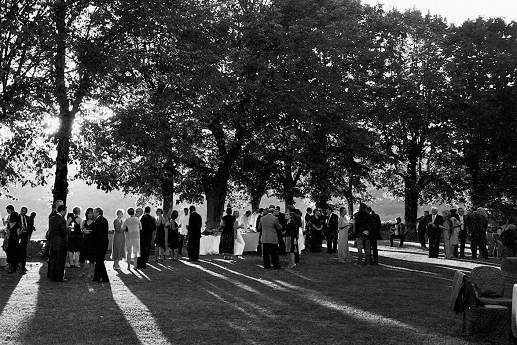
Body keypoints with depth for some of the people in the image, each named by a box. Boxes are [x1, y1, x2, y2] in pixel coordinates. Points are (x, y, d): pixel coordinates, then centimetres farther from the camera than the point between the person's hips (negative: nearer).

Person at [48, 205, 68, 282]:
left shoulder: (52, 218, 5)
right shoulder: (62, 220, -19)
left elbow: (50, 229, 11)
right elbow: (64, 232, -19)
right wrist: (67, 230, 0)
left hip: (52, 241, 8)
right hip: (60, 243, -8)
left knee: (52, 258, 18)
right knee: (60, 260, 1)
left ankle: (51, 274, 29)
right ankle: (59, 277, 7)